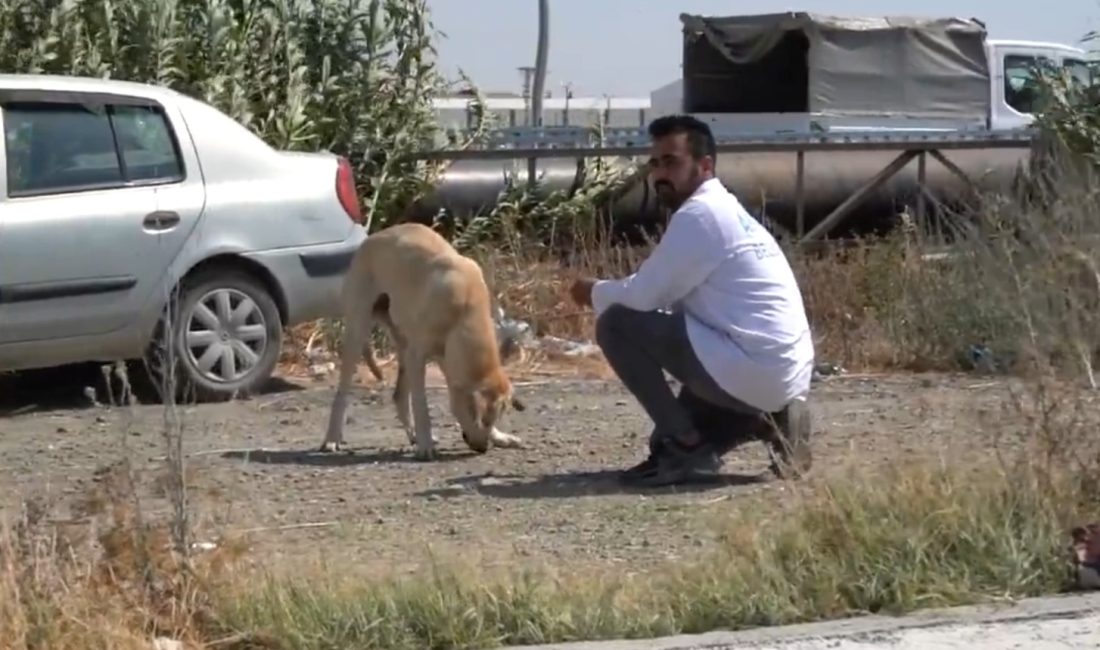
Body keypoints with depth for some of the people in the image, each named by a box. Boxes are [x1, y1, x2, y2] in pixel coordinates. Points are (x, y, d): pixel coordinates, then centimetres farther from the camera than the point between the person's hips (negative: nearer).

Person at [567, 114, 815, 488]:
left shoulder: (699, 214, -11)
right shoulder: (722, 212, 19)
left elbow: (644, 296, -10)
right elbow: (664, 297, 23)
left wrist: (596, 293, 9)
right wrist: (609, 293, 13)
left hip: (752, 370, -10)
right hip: (781, 376, 10)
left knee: (617, 324, -7)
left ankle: (685, 450, -5)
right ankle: (769, 420, 13)